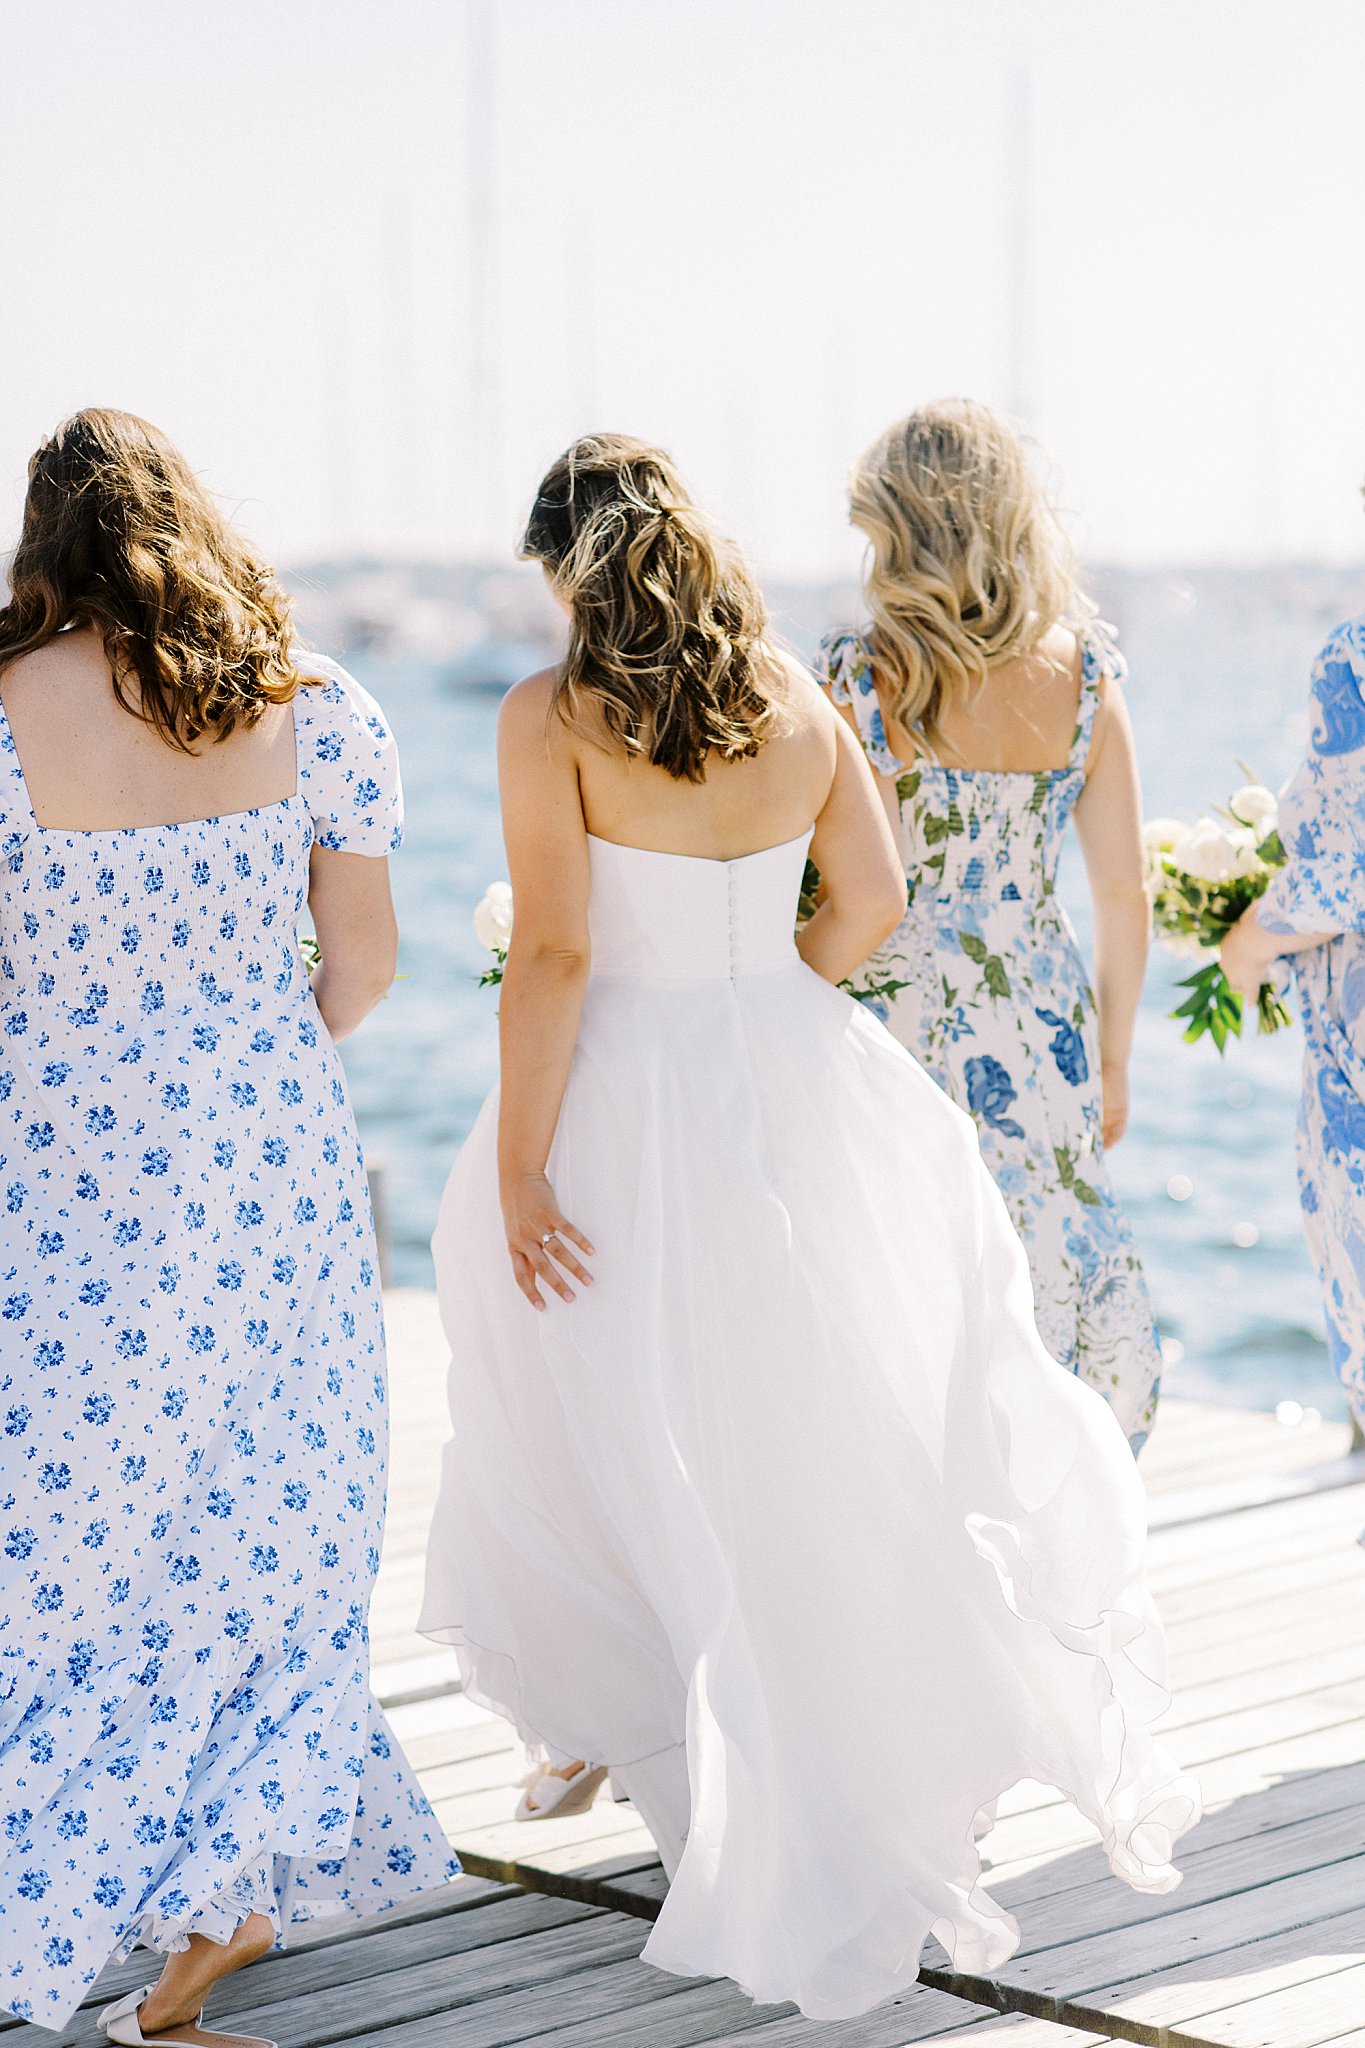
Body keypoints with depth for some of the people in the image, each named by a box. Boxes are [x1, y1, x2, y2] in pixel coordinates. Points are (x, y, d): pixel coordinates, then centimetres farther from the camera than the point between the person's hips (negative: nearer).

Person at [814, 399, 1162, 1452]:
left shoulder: (862, 676, -11)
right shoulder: (1084, 674, -1)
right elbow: (1126, 894, 3)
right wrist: (1113, 1061, 14)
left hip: (898, 1020, -3)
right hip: (1044, 1033, 3)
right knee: (1055, 1301, 13)